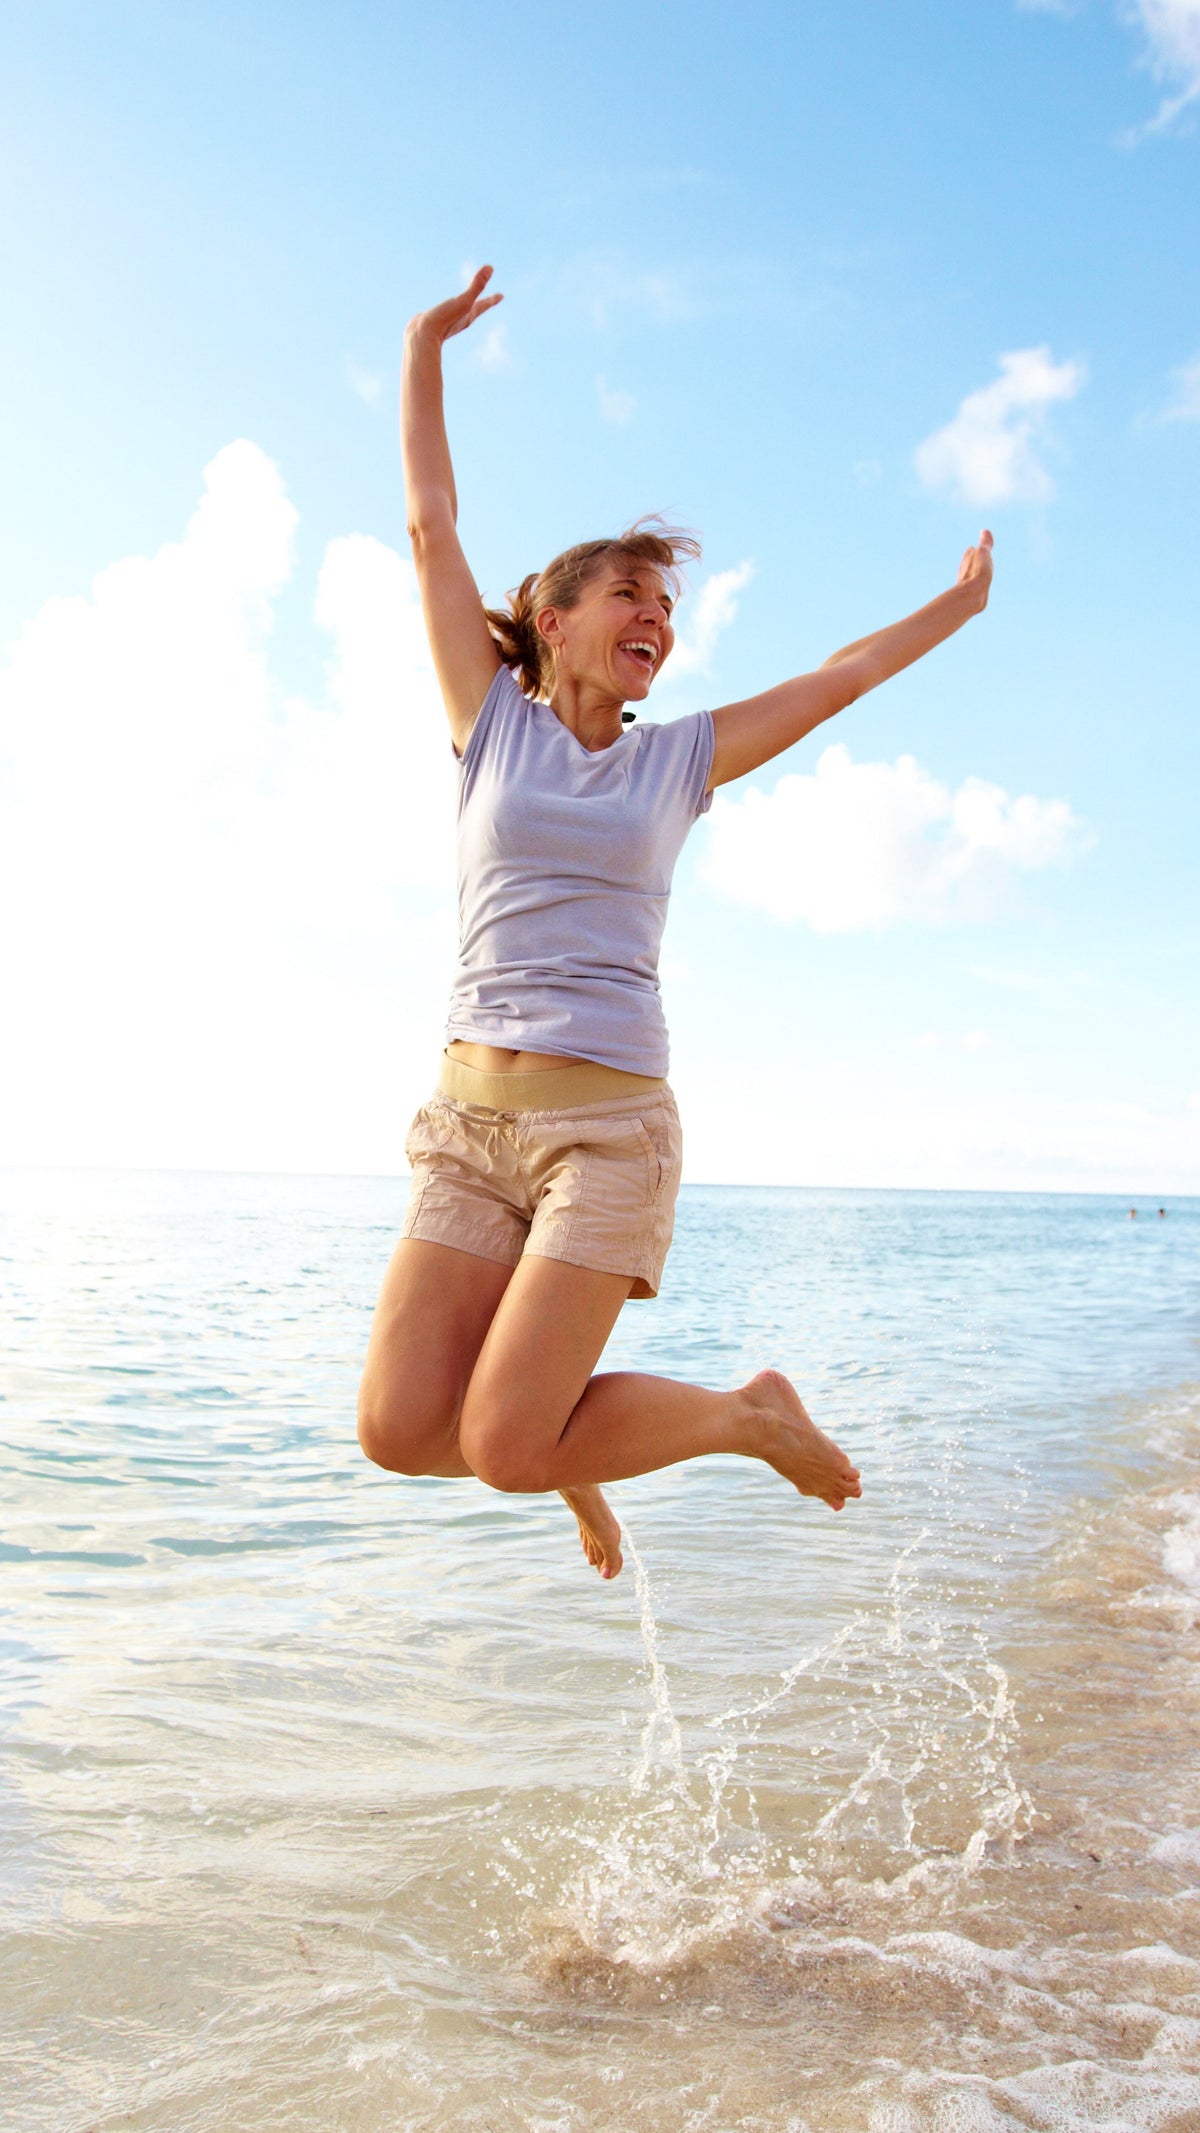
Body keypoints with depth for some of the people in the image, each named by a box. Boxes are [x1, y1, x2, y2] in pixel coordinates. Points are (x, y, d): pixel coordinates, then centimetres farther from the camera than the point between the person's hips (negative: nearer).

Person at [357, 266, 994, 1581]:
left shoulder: (682, 758, 11)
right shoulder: (491, 721, 10)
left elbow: (843, 675, 20)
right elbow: (432, 529, 12)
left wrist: (962, 604, 28)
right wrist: (424, 352, 15)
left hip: (608, 1126, -2)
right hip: (470, 1118, 2)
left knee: (501, 1450, -12)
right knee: (398, 1430, -9)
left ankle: (756, 1418, 14)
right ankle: (568, 1434, 24)